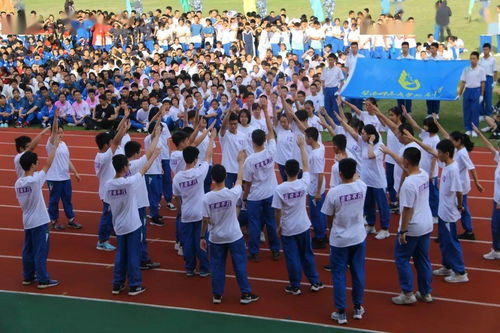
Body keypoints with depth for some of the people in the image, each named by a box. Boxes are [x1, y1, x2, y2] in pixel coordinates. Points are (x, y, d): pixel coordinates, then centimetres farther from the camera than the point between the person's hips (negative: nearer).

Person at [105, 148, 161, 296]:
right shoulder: (129, 182, -20)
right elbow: (144, 170, -6)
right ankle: (134, 286, 12)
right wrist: (154, 155, 7)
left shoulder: (109, 184, -5)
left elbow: (109, 203, 4)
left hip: (118, 226, 5)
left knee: (120, 255, 16)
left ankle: (117, 285, 20)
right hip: (132, 225, -5)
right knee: (133, 255, 5)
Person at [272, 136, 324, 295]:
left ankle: (295, 286, 17)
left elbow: (278, 211, -12)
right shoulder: (303, 184, -14)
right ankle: (315, 282, 25)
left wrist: (278, 226, 3)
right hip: (303, 227, 2)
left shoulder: (279, 189, -18)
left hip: (287, 230, -2)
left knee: (292, 258, 8)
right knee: (307, 255, 17)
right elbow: (306, 165, 1)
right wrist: (302, 146, 7)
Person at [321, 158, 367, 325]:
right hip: (359, 237, 4)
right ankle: (358, 308, 27)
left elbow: (329, 217, -7)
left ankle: (341, 313, 13)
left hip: (339, 240, -3)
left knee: (339, 275, 8)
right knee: (358, 273, 15)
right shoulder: (362, 186, -11)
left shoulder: (334, 192, -20)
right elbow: (356, 178, 16)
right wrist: (351, 169, 30)